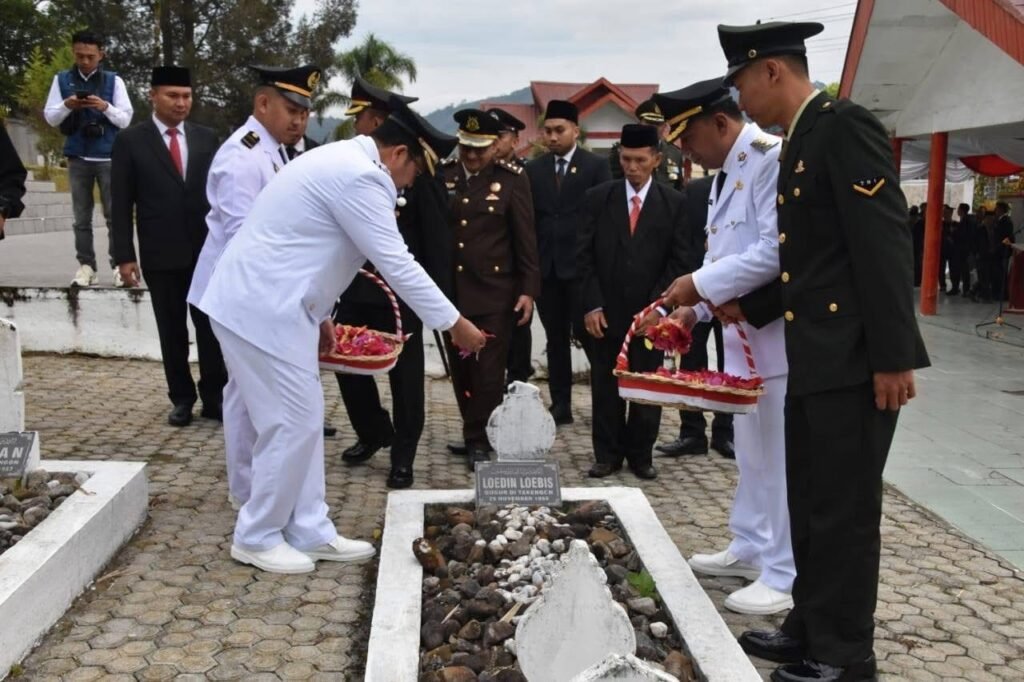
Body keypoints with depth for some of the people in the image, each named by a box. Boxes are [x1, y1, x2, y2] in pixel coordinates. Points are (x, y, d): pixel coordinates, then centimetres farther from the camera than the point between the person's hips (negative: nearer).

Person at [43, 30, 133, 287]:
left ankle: (119, 265, 0)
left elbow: (125, 119, 1)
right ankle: (86, 266, 3)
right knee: (82, 217, 2)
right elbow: (50, 118, 6)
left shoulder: (114, 80, 5)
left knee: (115, 214, -2)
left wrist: (105, 107, -17)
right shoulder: (62, 80, 8)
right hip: (78, 158, 2)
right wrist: (67, 105, -13)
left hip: (109, 158, -1)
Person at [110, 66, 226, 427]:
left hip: (207, 249, 2)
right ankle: (182, 398, 19)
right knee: (172, 331, 7)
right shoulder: (130, 141, -1)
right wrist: (124, 256, -8)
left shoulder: (206, 137, 6)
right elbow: (121, 204, -2)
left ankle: (213, 397, 15)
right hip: (161, 254, -2)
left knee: (211, 326, 5)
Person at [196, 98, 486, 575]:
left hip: (269, 302, 11)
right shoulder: (359, 176, -18)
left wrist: (319, 314, 26)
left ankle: (309, 531, 21)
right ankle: (256, 537, 12)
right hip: (261, 308, -11)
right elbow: (397, 264, -19)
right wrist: (455, 324, -12)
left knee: (303, 419, 12)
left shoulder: (342, 162, 15)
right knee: (293, 423, -4)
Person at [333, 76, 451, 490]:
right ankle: (373, 433, 32)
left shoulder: (418, 166, -9)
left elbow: (436, 235, -9)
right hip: (354, 287, 5)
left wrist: (439, 294, -10)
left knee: (404, 376, 6)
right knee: (348, 364, 10)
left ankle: (402, 456, 21)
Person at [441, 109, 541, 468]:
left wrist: (528, 289, -6)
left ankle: (479, 439, 12)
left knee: (489, 369, 0)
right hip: (449, 291, 3)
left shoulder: (512, 179, -3)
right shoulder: (442, 175, 4)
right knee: (460, 368, 10)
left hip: (495, 292, -3)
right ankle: (475, 432, 25)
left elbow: (526, 239, -2)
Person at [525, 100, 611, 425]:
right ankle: (560, 405, 16)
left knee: (589, 335, -1)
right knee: (556, 339, 9)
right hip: (545, 267, 4)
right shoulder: (533, 169, 10)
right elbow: (527, 219, 8)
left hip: (582, 266, -3)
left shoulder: (596, 165, 0)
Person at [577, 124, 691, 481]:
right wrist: (591, 305, -7)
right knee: (605, 387, 7)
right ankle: (607, 454, 18)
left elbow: (679, 260, 0)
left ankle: (640, 455, 20)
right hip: (605, 313, 1)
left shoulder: (674, 203, 2)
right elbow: (585, 256, 1)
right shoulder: (597, 197, 3)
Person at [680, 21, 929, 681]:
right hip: (814, 360, 10)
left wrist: (892, 356, -22)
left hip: (856, 360, -10)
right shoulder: (800, 145, 17)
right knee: (809, 507, 17)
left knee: (845, 513, 2)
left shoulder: (846, 126, -12)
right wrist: (750, 307, 24)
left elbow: (885, 244, -19)